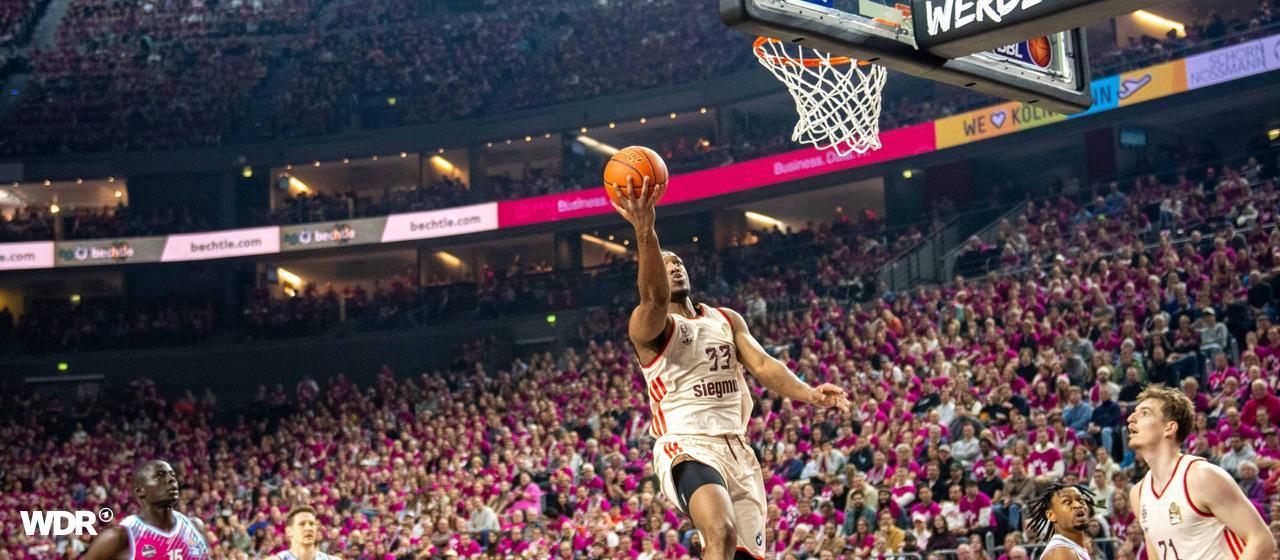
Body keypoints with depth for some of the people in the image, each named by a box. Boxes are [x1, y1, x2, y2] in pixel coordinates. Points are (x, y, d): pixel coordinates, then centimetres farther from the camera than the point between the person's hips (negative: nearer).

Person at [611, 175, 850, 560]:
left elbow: (762, 364, 3)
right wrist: (645, 232, -44)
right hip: (687, 449, -6)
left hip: (737, 449, 6)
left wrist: (808, 394, -18)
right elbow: (655, 297, -26)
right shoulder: (647, 325, -2)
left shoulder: (728, 320, 17)